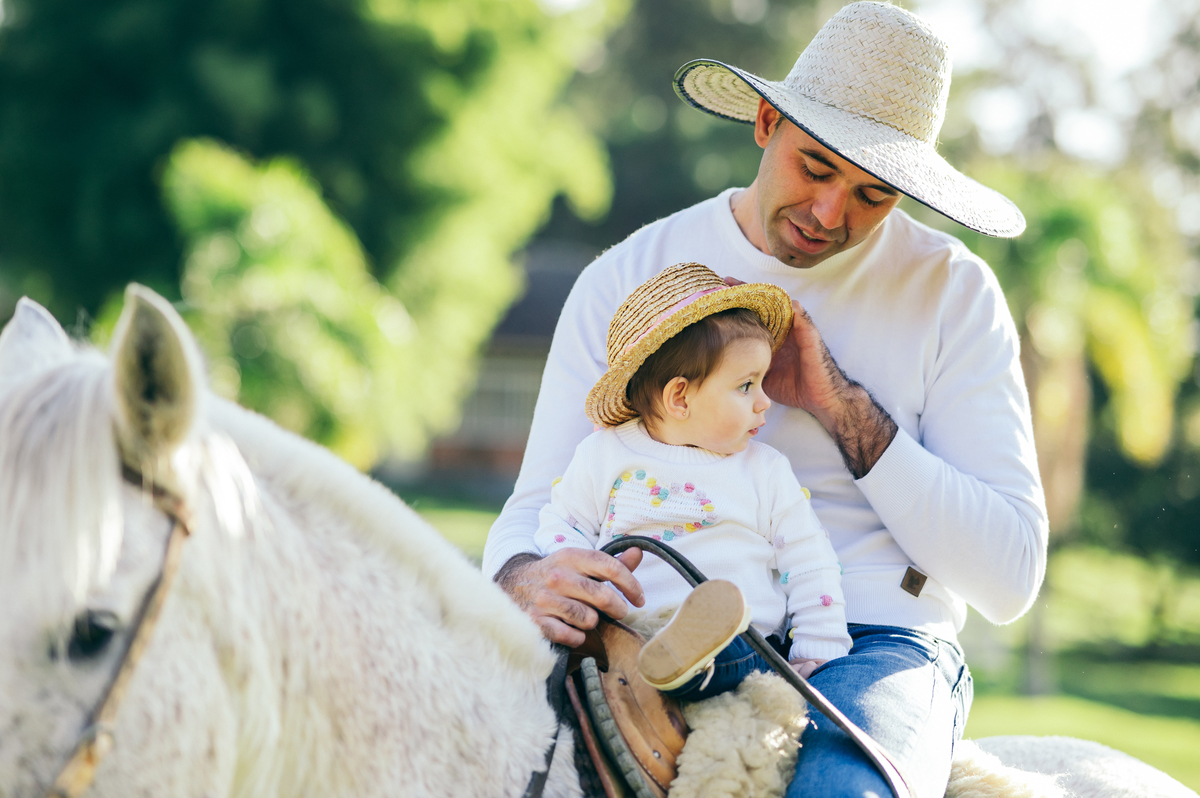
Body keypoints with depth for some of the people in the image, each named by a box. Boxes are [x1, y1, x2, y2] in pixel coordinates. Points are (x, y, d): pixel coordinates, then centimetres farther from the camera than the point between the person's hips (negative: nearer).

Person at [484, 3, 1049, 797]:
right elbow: (530, 518, 7)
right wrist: (535, 582, -20)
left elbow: (1008, 580, 0)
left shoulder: (951, 290, 4)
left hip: (873, 647, -1)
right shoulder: (625, 280, 8)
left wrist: (838, 401, -10)